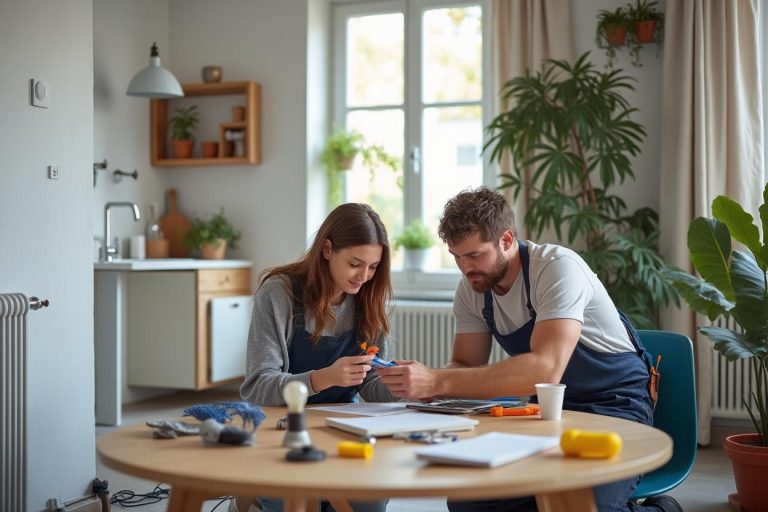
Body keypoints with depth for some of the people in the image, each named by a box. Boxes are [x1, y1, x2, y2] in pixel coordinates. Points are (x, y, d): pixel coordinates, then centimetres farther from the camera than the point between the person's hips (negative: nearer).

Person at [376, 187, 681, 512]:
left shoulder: (558, 268, -23)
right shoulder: (471, 290, -2)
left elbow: (545, 369, -36)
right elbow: (466, 367, 1)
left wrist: (437, 382, -40)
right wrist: (423, 382, -23)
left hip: (614, 404, -6)